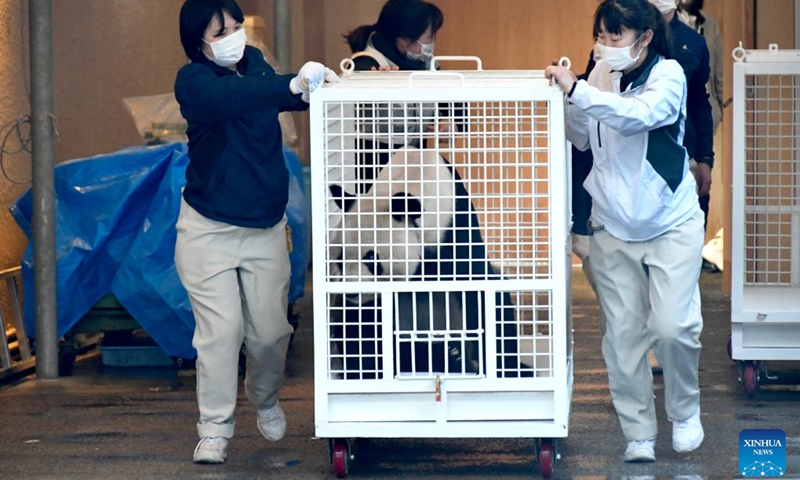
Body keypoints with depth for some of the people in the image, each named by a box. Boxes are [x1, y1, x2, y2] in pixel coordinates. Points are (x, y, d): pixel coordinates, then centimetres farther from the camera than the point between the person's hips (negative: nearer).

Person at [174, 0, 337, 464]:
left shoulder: (255, 63, 3)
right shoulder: (193, 81, -16)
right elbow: (232, 97, -37)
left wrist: (312, 86, -11)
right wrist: (293, 85, -50)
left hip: (266, 229, 5)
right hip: (209, 230, -5)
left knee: (270, 330, 7)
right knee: (220, 331, -6)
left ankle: (265, 399, 36)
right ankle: (215, 430, 6)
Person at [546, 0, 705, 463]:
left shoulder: (667, 74, -11)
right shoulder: (602, 75, 2)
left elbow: (640, 114, -31)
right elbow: (583, 139, 12)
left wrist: (577, 90, -33)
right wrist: (566, 94, -4)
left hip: (671, 223, -4)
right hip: (614, 228, 4)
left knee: (673, 326, -12)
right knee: (623, 334, 2)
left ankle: (685, 413, 14)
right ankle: (638, 433, 13)